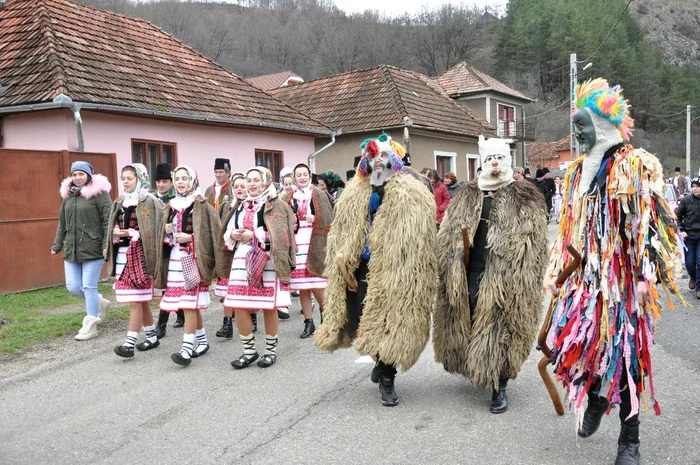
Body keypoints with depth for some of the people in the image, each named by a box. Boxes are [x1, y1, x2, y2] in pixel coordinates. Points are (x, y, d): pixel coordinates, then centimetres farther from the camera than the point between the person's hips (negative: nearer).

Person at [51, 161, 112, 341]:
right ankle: (99, 303, 32)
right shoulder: (68, 195, 13)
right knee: (73, 286, 7)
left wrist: (107, 245, -19)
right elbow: (62, 223, 19)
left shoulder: (99, 193, -7)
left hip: (92, 249, -7)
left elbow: (108, 221, -12)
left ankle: (90, 325, 12)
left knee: (89, 287, -1)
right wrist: (57, 245, 18)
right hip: (71, 250, 7)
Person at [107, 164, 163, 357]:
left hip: (140, 255, -7)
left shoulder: (150, 202, -7)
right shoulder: (118, 203, 15)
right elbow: (113, 228, 20)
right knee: (140, 301, 12)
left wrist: (132, 233, -17)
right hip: (123, 255, 7)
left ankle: (129, 343, -6)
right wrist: (116, 233, -2)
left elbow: (155, 230, -11)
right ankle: (152, 337, 23)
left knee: (135, 301, -7)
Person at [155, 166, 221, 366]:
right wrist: (167, 232, -1)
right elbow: (164, 237, 20)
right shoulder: (171, 206, 14)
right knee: (191, 305, 11)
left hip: (193, 259, -6)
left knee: (189, 303, -11)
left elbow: (211, 233, -9)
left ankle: (187, 348, -10)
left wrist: (191, 238, -18)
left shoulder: (201, 205, -5)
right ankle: (202, 340, 25)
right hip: (175, 259, 7)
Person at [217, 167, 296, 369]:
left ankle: (271, 350, 17)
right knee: (238, 306, 0)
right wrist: (233, 235, -4)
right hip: (242, 261, 5)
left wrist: (254, 235, -17)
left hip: (267, 262, -5)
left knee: (269, 307, 1)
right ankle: (249, 350, 15)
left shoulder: (276, 206, -1)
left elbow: (280, 235, -12)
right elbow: (227, 233, 19)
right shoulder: (241, 207, 16)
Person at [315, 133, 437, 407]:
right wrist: (344, 263, 4)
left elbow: (419, 242, -7)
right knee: (364, 322, 7)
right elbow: (341, 234, 11)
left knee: (390, 322, 1)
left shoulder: (411, 194, -4)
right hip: (362, 267, 4)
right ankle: (382, 362, 36)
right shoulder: (354, 192, 9)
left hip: (394, 271, -3)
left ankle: (386, 378, 19)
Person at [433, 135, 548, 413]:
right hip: (468, 276, 4)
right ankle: (474, 368, 36)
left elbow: (533, 245, -4)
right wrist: (451, 274, 4)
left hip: (505, 279, -4)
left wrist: (526, 281, -11)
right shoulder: (466, 196, 12)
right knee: (467, 326, 12)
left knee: (500, 329, -1)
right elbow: (448, 238, 12)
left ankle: (499, 386, 14)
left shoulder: (525, 197, 1)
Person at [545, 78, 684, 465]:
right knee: (570, 342, 1)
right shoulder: (577, 172, 12)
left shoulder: (637, 166, -5)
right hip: (585, 276, 5)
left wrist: (644, 277, -15)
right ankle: (597, 397, 32)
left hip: (621, 277, -5)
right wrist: (558, 272, 14)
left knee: (623, 351, 1)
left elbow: (650, 226, -10)